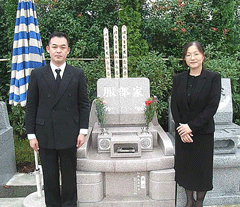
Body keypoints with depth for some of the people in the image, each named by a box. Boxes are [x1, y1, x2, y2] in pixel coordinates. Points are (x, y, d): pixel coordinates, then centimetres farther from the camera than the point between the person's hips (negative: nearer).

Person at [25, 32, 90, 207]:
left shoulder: (78, 74, 2)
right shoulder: (37, 75, 3)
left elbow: (84, 104, 3)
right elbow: (31, 107, 3)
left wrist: (83, 131, -3)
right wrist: (31, 135, -1)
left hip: (69, 134, 0)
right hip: (45, 135, 1)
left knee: (69, 175, 11)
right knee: (49, 176, 11)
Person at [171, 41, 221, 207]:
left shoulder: (213, 78, -7)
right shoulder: (179, 79, 3)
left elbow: (212, 107, -13)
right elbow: (174, 106, 1)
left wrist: (191, 126, -18)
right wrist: (181, 127, -11)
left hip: (203, 132, -3)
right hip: (182, 132, 3)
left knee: (202, 168, 8)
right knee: (185, 167, 12)